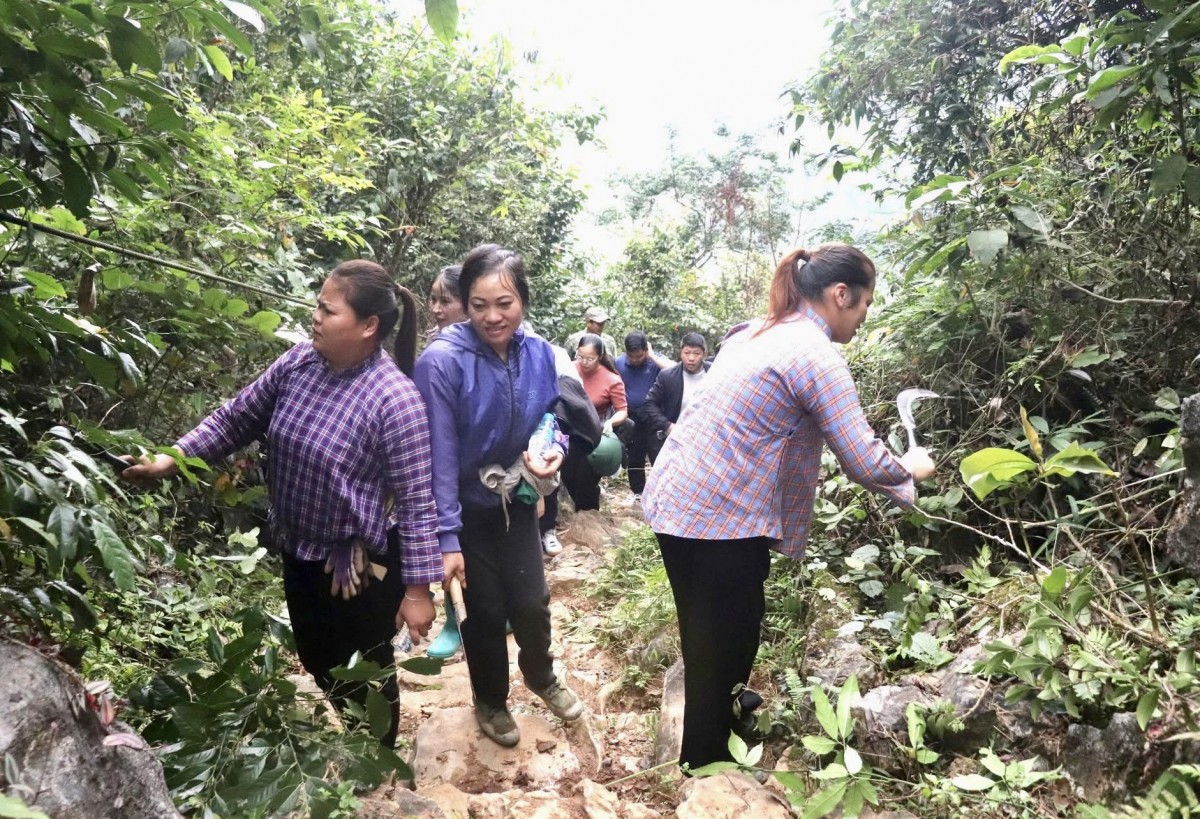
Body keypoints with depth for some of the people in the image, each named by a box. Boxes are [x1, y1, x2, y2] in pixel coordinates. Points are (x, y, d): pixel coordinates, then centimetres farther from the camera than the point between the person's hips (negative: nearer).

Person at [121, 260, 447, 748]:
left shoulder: (395, 399, -27)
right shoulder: (298, 363, -8)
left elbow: (416, 501, -23)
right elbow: (237, 419, 6)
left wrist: (418, 588, -19)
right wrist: (173, 459, -5)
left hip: (363, 564, -7)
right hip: (298, 550, 7)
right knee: (317, 661, 27)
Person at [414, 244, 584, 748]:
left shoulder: (539, 353, -10)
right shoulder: (442, 360, -25)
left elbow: (550, 417, 6)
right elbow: (440, 454, -23)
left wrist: (553, 451, -16)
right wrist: (446, 536, -23)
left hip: (517, 500, 4)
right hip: (467, 508, -3)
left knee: (531, 603, 7)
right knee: (486, 610, 9)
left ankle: (541, 676, 40)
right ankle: (491, 701, 37)